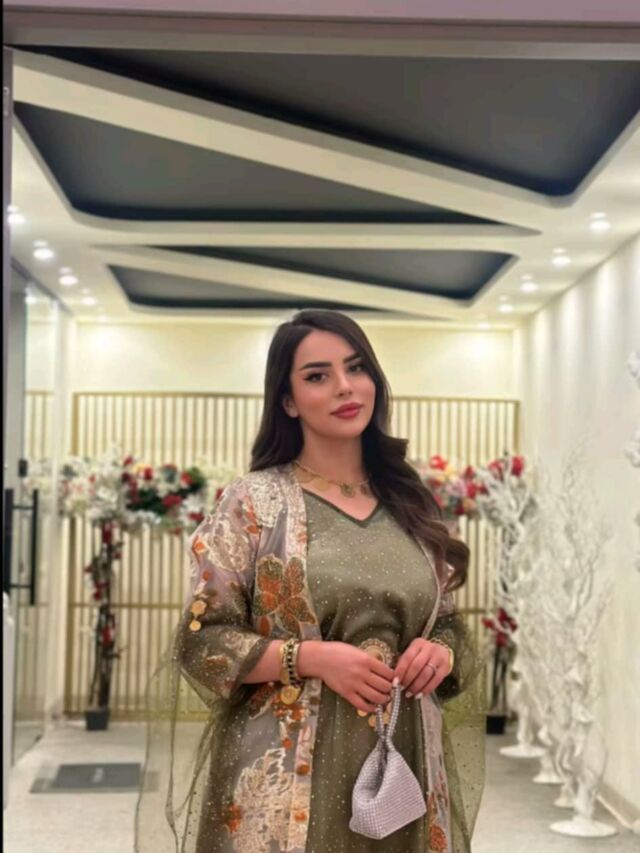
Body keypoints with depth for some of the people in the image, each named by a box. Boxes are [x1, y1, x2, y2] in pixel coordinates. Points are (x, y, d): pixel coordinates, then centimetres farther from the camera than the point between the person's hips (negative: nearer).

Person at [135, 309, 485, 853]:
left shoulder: (411, 504, 7)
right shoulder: (254, 501, -4)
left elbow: (449, 624, 15)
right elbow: (203, 641, -6)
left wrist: (441, 653, -7)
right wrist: (311, 657, -18)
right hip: (290, 777, -4)